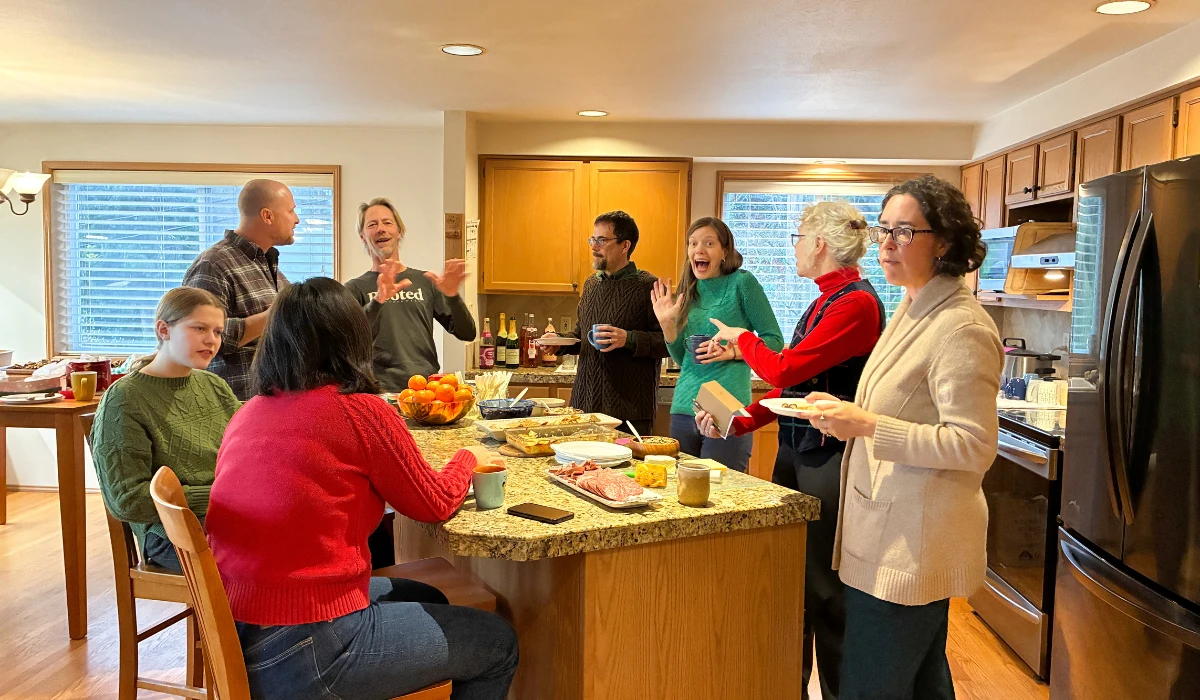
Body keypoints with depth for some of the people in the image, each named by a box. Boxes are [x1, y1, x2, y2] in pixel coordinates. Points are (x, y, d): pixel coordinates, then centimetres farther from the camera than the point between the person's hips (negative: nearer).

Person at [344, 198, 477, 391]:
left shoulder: (425, 281, 13)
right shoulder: (355, 288, 7)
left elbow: (467, 335, 9)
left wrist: (453, 296, -8)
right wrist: (378, 301, -25)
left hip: (429, 388, 2)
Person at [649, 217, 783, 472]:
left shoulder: (742, 283, -3)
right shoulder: (688, 291, 12)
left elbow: (774, 340, -3)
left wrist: (731, 352, -17)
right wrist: (666, 323, 0)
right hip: (683, 409, 6)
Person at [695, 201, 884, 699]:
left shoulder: (857, 303, -16)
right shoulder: (824, 302, 14)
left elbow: (784, 369, -19)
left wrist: (742, 339, -1)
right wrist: (740, 422, 2)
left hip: (828, 458, -9)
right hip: (793, 451, 9)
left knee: (822, 589, 3)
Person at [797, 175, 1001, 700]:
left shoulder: (961, 329, -19)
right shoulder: (912, 310, 11)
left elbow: (974, 447, -22)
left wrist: (868, 425, -24)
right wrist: (847, 415, 6)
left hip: (913, 542, -10)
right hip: (893, 532, 10)